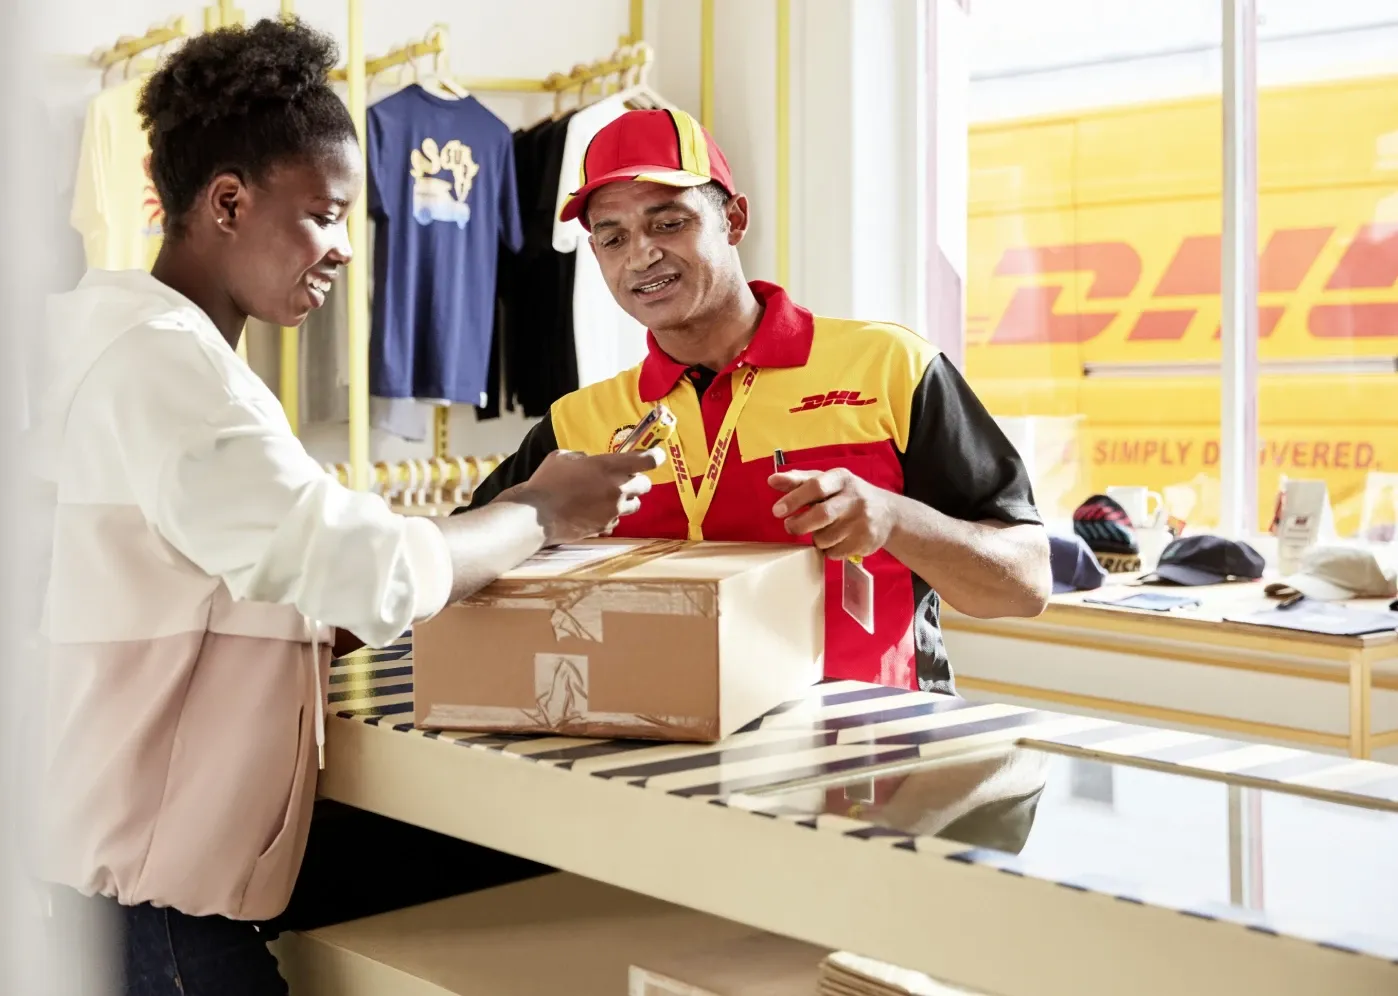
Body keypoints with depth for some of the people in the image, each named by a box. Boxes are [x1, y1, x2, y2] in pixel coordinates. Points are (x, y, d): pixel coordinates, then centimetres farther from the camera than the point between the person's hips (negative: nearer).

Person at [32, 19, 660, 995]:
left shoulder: (165, 350, 14)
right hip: (162, 878, -9)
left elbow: (294, 577, 14)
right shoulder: (166, 364, -19)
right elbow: (375, 572, -23)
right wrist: (543, 511, -9)